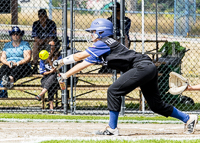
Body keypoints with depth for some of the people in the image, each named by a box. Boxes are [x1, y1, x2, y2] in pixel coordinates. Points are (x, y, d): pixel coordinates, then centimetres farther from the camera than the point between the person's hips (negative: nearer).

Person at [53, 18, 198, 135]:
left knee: (114, 91, -13)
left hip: (142, 66, -10)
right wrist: (65, 75, 19)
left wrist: (61, 61, 4)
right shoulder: (99, 52, 21)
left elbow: (79, 56, -6)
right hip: (150, 69, 10)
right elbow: (83, 64, 23)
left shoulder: (104, 43, -6)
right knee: (156, 104, 13)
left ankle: (112, 128, -10)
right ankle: (188, 118, 22)